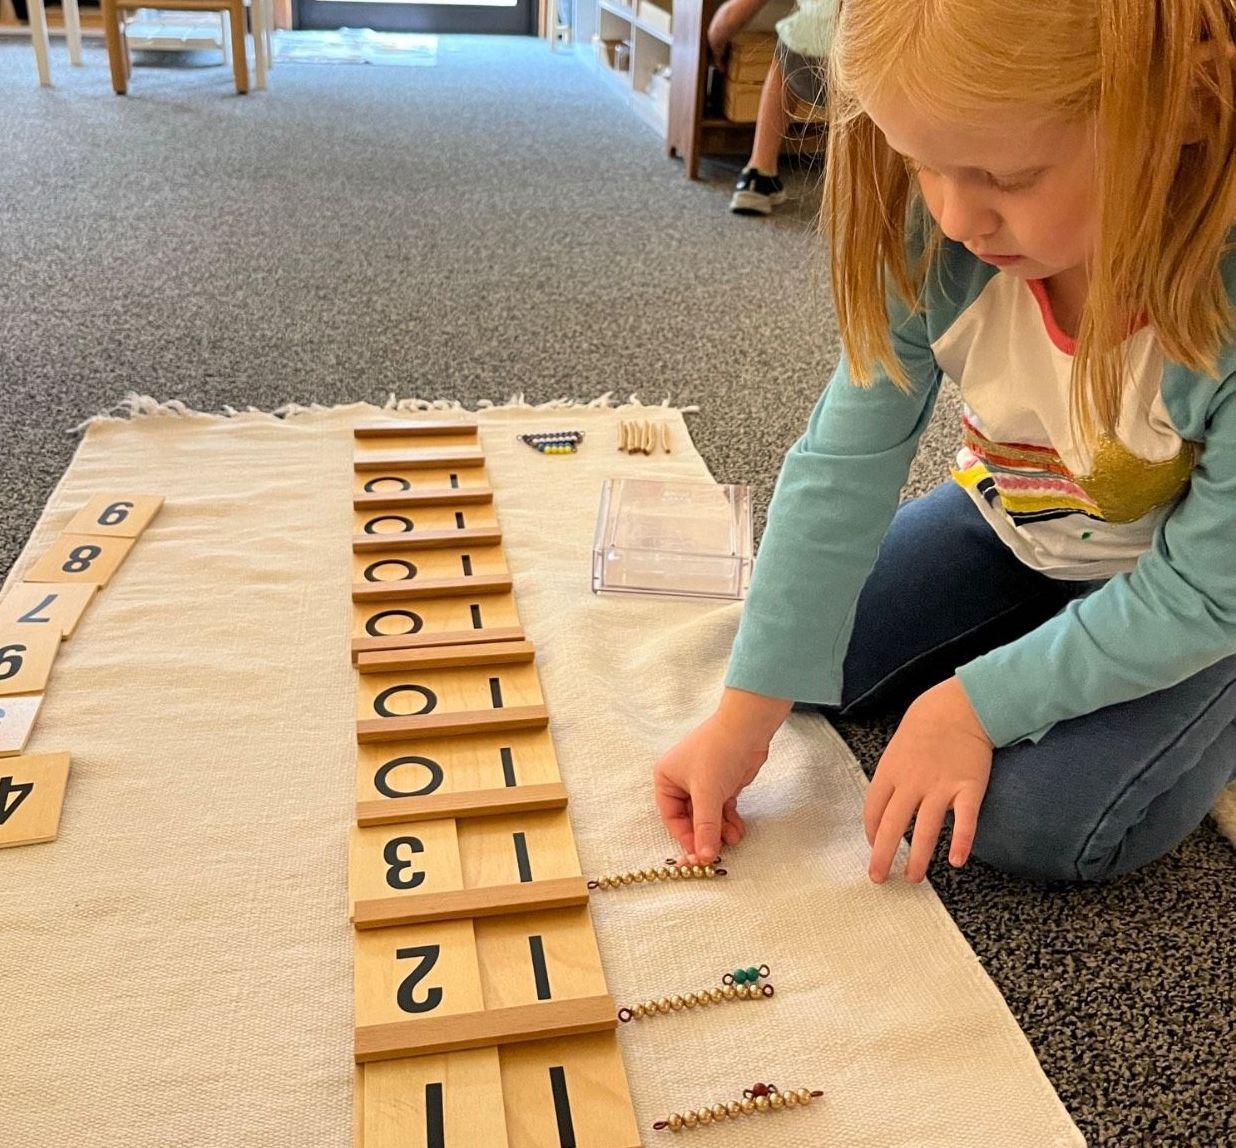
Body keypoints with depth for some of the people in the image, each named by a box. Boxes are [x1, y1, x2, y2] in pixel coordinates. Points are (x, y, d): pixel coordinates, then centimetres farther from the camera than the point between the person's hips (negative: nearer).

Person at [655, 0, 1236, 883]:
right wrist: (746, 716, -23)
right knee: (812, 650, 1)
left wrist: (977, 703, -25)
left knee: (1035, 822, -20)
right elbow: (844, 470, -23)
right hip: (1017, 523, 5)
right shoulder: (932, 237, -27)